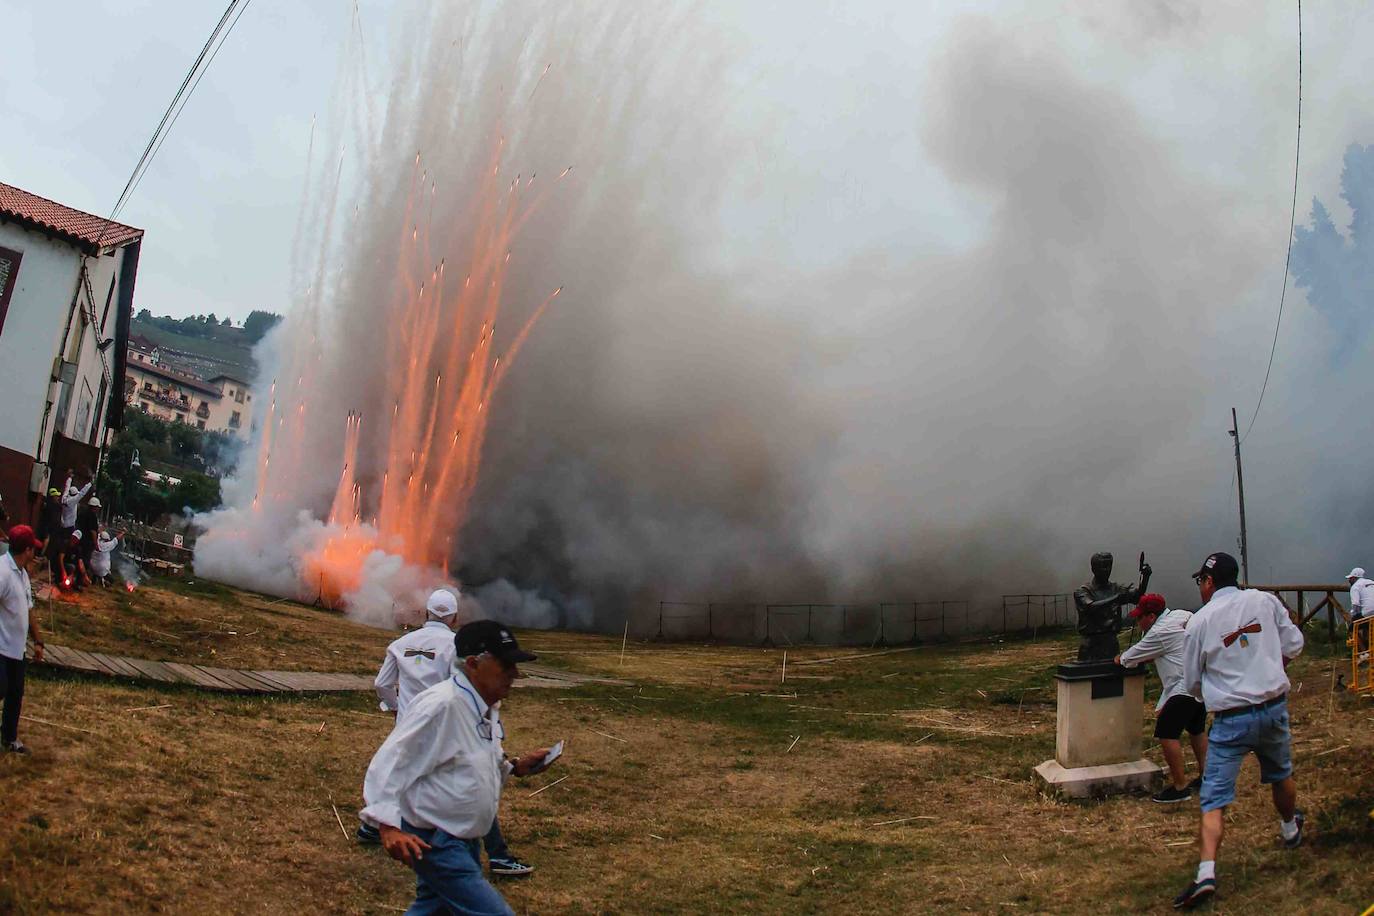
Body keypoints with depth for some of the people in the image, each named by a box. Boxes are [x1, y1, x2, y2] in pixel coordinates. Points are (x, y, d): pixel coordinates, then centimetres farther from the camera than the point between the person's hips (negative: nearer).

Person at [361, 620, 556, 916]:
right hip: (432, 843, -10)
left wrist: (516, 767, 4)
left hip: (462, 839, 10)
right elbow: (390, 763, -26)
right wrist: (388, 826, -36)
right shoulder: (440, 705, -24)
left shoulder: (487, 707, 6)